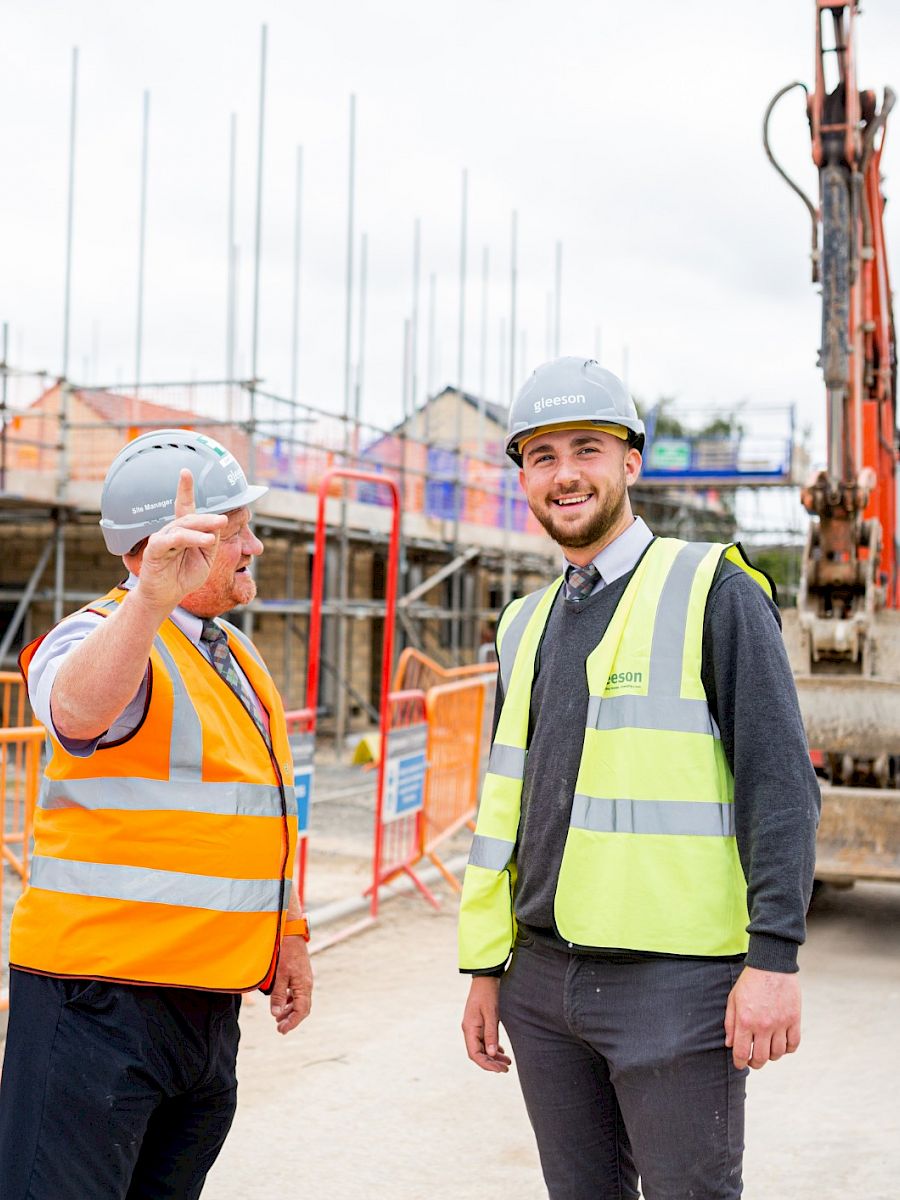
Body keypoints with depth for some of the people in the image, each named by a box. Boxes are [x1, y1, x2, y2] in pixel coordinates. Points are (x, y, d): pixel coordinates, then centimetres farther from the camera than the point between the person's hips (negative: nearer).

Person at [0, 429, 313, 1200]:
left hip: (210, 1000, 8)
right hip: (101, 994, -8)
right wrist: (152, 594, -52)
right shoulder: (103, 635, -12)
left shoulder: (238, 656, 16)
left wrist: (287, 933, 21)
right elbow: (78, 710, -38)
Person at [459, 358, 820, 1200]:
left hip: (676, 979, -6)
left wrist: (774, 958, -16)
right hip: (543, 977, 6)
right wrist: (485, 967, 14)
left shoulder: (713, 590, -5)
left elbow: (780, 783, -10)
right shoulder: (525, 624, 14)